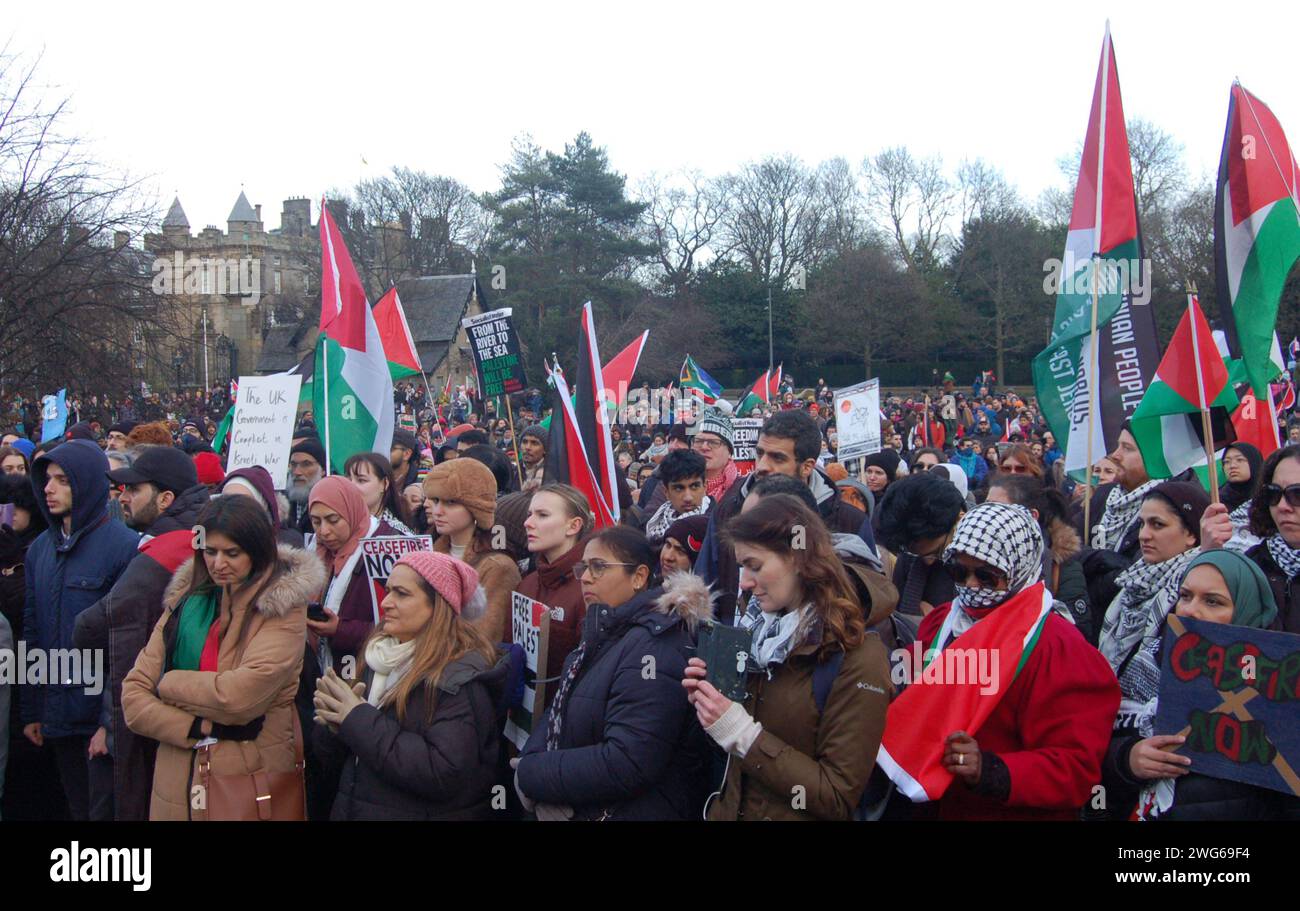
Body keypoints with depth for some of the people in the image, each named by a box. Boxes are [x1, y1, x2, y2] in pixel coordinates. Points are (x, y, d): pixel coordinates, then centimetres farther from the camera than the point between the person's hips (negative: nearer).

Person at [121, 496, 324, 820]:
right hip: (178, 784, 4)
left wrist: (168, 683, -6)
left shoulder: (283, 605, -8)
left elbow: (240, 695, -21)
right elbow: (133, 696, 0)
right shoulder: (185, 600, 5)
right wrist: (202, 727, -14)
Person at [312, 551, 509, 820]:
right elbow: (333, 750, 9)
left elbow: (445, 774, -28)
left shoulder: (463, 676, -18)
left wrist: (360, 720, -24)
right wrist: (334, 724, -14)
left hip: (426, 812, -6)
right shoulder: (380, 658, 3)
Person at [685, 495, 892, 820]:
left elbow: (838, 799, -21)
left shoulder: (857, 657, -19)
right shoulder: (760, 631, 2)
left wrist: (743, 733, -24)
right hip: (730, 809, 6)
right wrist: (706, 702, -8)